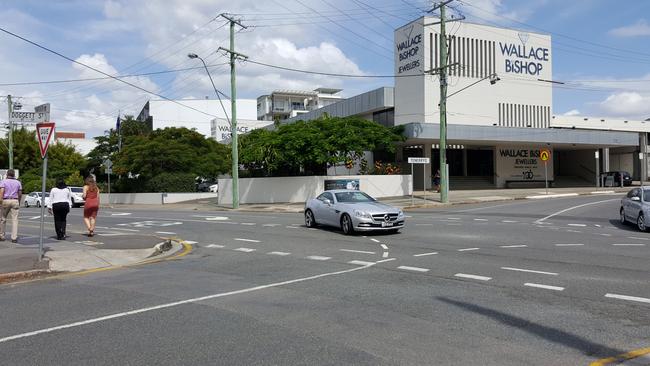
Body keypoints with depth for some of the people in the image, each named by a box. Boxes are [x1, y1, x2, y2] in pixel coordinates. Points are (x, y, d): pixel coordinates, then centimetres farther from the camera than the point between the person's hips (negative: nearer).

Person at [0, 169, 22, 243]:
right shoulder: (18, 182, 9)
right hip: (15, 201, 1)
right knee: (15, 220, -2)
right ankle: (14, 238, -9)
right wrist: (19, 202, 24)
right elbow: (20, 194, 11)